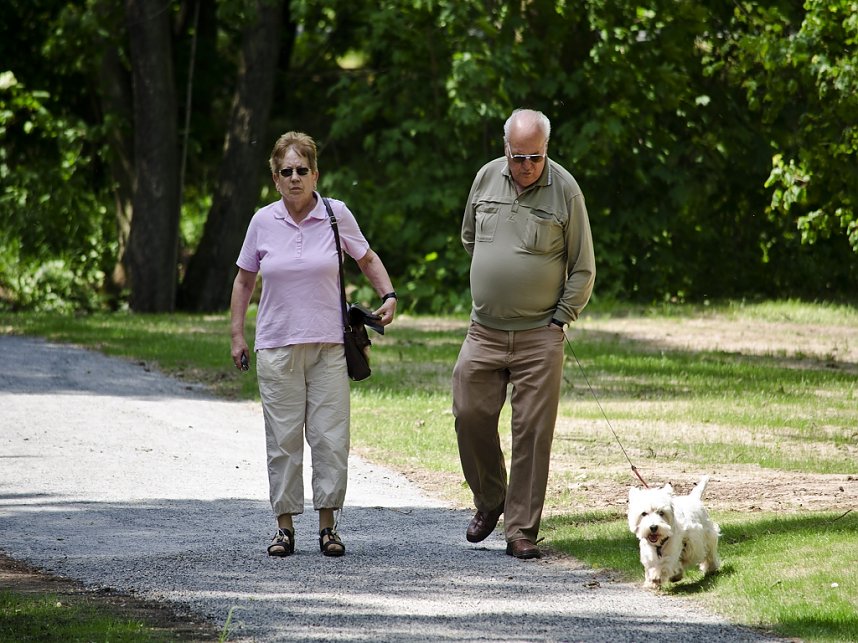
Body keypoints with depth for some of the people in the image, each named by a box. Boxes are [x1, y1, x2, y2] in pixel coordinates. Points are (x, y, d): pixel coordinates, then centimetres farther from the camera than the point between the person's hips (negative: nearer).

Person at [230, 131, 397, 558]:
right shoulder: (263, 222, 3)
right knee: (283, 438, 0)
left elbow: (367, 260, 16)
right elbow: (244, 281, 15)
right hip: (277, 346, 1)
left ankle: (328, 526, 5)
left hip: (328, 345, 0)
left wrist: (389, 296, 2)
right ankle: (285, 527, 7)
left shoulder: (336, 215, 0)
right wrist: (237, 335, 12)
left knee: (330, 436, -4)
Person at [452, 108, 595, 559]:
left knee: (532, 430, -3)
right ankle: (490, 500, 24)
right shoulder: (487, 178, 4)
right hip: (485, 331, 3)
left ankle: (521, 530, 1)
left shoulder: (565, 191, -5)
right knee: (470, 414, 0)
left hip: (539, 335, -3)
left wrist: (560, 317, -3)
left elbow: (583, 269, 1)